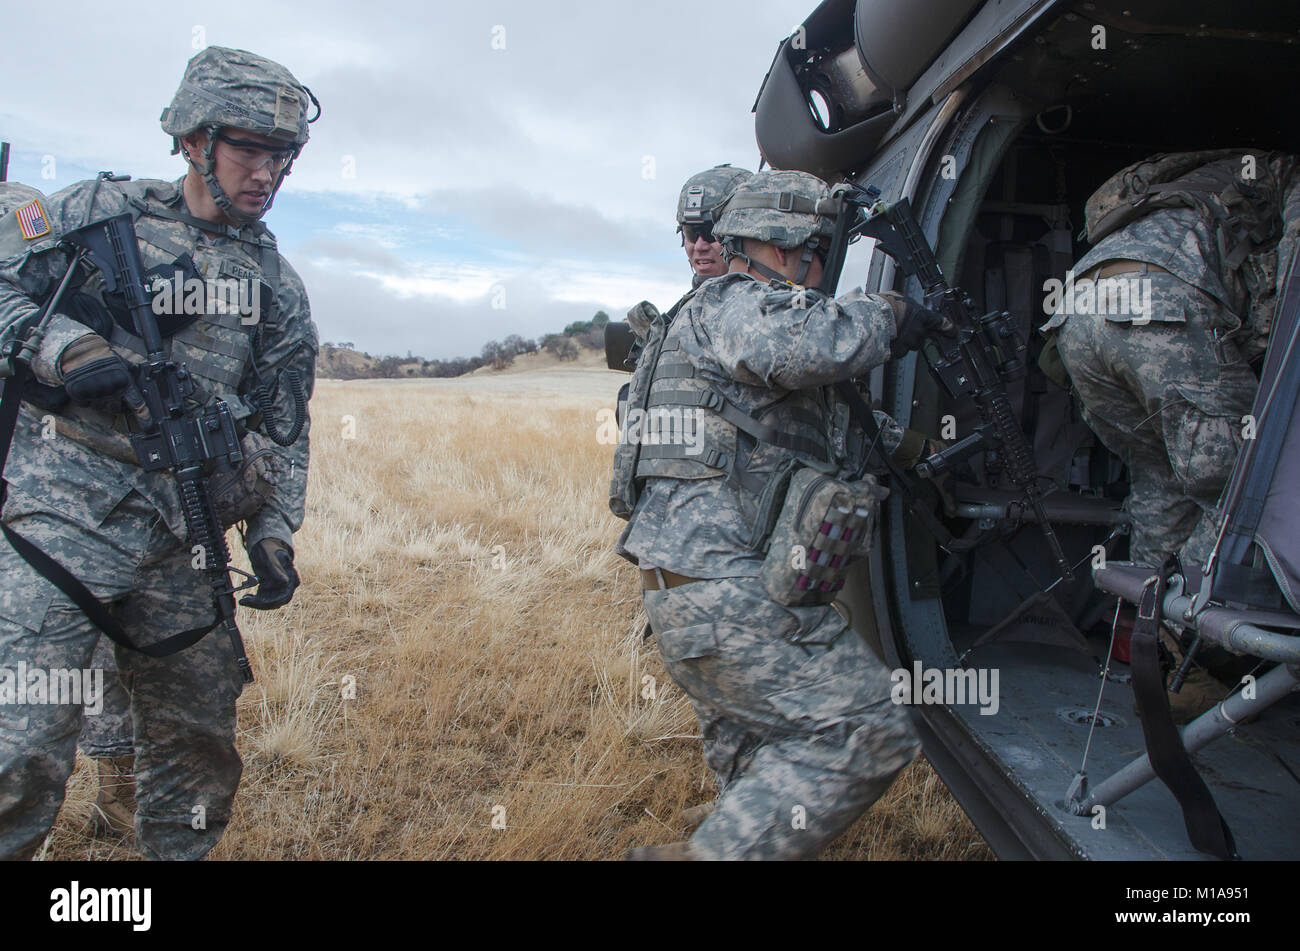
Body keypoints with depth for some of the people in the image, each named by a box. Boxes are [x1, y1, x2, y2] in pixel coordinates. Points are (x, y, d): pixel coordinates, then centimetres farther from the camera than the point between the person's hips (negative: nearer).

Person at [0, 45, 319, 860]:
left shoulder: (279, 288, 12)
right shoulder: (99, 212, 3)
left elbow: (283, 427, 13)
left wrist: (273, 533, 3)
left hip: (184, 538, 4)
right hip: (67, 512, -4)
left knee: (200, 745, 13)